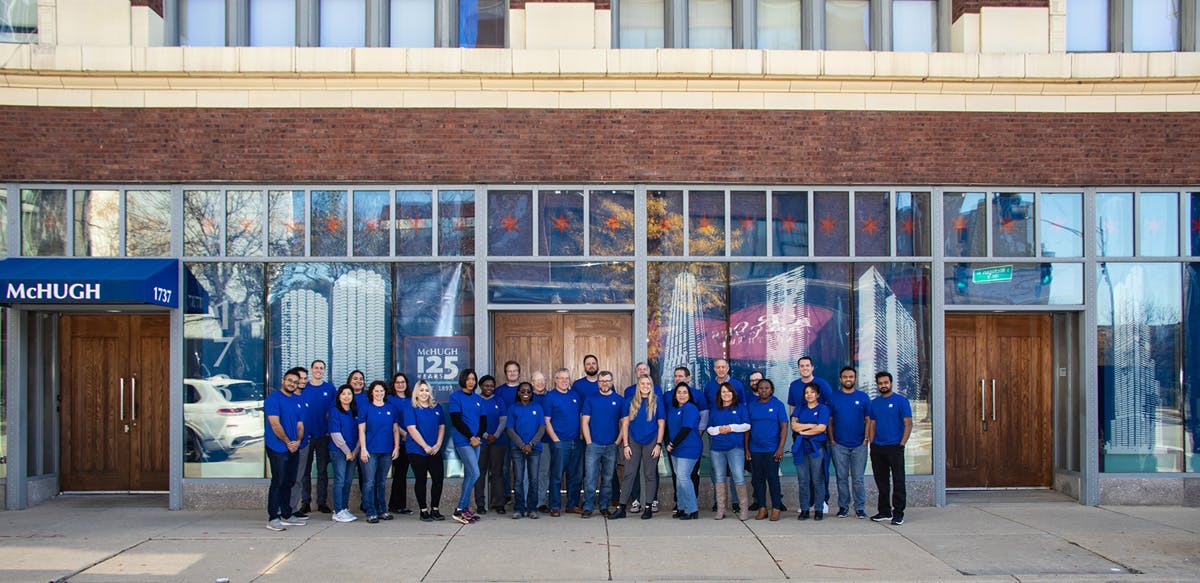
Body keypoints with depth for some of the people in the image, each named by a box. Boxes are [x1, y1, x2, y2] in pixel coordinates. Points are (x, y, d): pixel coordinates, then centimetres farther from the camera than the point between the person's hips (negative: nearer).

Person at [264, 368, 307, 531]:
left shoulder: (298, 401, 15)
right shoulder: (273, 398, -7)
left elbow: (300, 425, 13)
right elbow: (275, 424, -14)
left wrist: (298, 441, -6)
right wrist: (288, 442, -13)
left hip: (293, 448, 7)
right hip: (277, 448, -7)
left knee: (289, 482, 12)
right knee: (278, 482, -8)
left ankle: (286, 515, 21)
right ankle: (273, 519, -5)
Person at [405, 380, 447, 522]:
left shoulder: (436, 407, 11)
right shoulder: (412, 409, -4)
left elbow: (442, 426, 12)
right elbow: (412, 429, -11)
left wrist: (438, 444, -3)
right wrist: (426, 447, -14)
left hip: (435, 450, 4)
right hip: (417, 450, -4)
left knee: (438, 479, 0)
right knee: (420, 480, 2)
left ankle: (435, 510, 12)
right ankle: (424, 511, 9)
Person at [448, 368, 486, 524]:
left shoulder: (478, 399, 15)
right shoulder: (456, 397, -3)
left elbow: (483, 420, 12)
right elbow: (456, 420, -10)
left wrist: (478, 436, -5)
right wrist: (471, 437, -13)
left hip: (476, 441, 7)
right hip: (463, 441, -7)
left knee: (469, 475, 8)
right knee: (475, 474, -14)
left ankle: (465, 508, 13)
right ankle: (459, 510, -9)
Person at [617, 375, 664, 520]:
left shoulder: (657, 401, 0)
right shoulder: (630, 401, 4)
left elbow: (661, 424, 1)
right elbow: (625, 423, 4)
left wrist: (659, 444, -6)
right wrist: (625, 445, -2)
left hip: (651, 442, -1)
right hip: (633, 441, 1)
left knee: (650, 474, 4)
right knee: (629, 474, -1)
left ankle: (648, 508, 11)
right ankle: (621, 508, 0)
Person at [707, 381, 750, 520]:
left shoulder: (740, 407, 9)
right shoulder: (714, 409, 17)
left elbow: (747, 425, 1)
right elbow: (709, 428, 13)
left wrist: (731, 428, -10)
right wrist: (718, 429, -7)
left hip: (735, 448, -3)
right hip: (717, 448, 3)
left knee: (738, 477, -10)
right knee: (719, 478, 4)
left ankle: (743, 509, -5)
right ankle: (720, 510, 8)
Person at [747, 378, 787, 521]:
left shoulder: (778, 405, 0)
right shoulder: (751, 406, 8)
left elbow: (784, 427, -3)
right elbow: (747, 429, 10)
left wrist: (781, 448, -11)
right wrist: (746, 449, 5)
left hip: (772, 449, -3)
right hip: (755, 449, 3)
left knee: (772, 478, -2)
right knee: (757, 479, 5)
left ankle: (776, 508, 5)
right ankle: (762, 508, 13)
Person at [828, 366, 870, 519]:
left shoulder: (863, 397, 6)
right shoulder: (833, 397, 6)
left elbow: (868, 420, 6)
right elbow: (829, 421, 7)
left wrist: (866, 439, -3)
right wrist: (831, 440, -1)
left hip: (859, 445, -1)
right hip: (839, 445, 1)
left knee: (858, 479, 0)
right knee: (842, 478, 5)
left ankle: (860, 508, 8)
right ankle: (843, 507, 13)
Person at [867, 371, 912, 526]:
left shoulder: (901, 401, -3)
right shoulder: (874, 403, 13)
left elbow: (908, 424, -6)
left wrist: (901, 444, -12)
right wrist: (872, 443, 5)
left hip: (895, 447, -5)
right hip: (877, 448, 5)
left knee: (898, 481, -5)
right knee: (881, 481, 11)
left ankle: (898, 513, -1)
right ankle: (884, 511, 20)